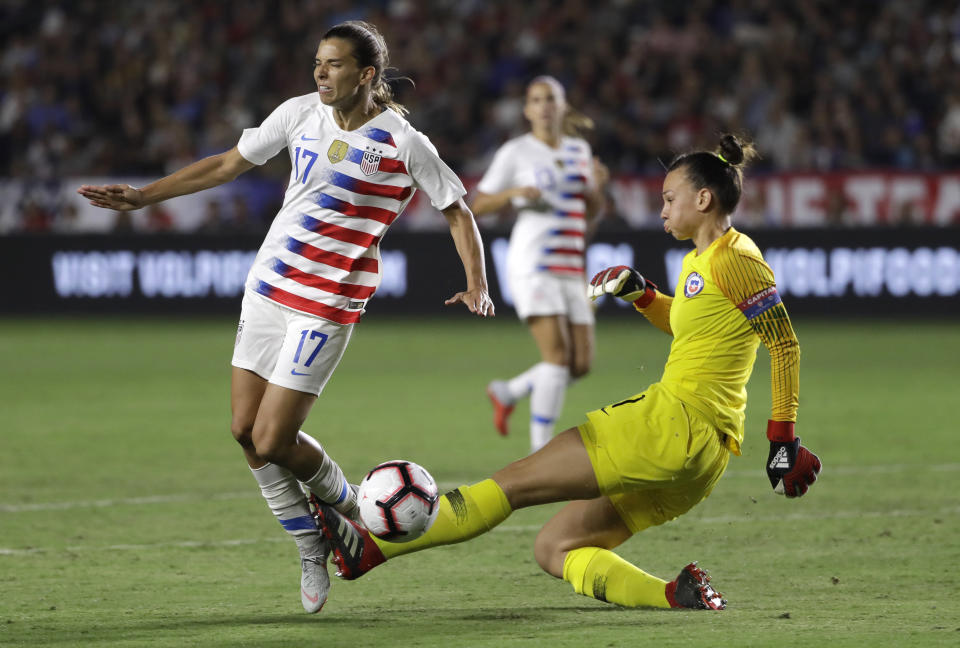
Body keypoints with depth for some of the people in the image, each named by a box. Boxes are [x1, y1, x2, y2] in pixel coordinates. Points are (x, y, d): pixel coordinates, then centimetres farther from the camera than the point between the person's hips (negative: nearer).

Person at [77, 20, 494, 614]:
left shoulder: (402, 142, -11)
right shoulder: (300, 114, 2)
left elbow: (457, 209, 0)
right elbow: (230, 164, 12)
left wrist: (477, 285, -12)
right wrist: (144, 196, 9)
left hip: (327, 306, -6)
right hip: (267, 289, 6)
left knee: (273, 442, -10)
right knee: (244, 431, 3)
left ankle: (349, 510, 21)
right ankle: (311, 549, 21)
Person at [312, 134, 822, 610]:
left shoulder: (733, 259, -8)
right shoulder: (699, 261, 21)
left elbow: (785, 344, -9)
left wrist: (784, 441, -10)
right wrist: (640, 292, 20)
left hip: (674, 423, -10)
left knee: (516, 481, -10)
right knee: (554, 548, 5)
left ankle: (368, 549, -12)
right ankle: (677, 595, -15)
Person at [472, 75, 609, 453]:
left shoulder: (578, 149, 15)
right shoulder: (515, 152, -1)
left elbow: (590, 214, 20)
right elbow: (477, 206, 1)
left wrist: (597, 186, -1)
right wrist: (514, 193, -16)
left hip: (570, 270, 6)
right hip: (532, 265, -6)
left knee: (581, 364, 1)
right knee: (557, 355, -18)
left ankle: (507, 393, 26)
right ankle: (540, 453, -13)